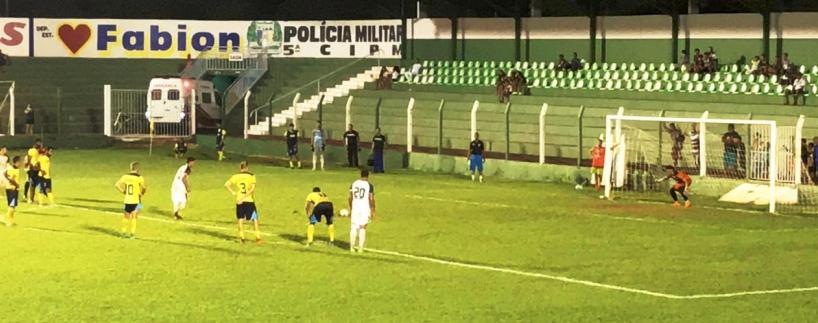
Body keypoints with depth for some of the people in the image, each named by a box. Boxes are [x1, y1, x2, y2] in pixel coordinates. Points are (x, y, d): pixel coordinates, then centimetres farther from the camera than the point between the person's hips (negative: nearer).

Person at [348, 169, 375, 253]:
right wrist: (373, 211, -3)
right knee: (362, 229, 5)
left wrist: (351, 209, 18)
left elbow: (350, 198, 7)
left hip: (355, 208, 3)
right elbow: (371, 199, -10)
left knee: (354, 228, 9)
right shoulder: (369, 185, -8)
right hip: (365, 208, -3)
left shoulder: (354, 184, 4)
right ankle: (360, 248, 5)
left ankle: (352, 247, 9)